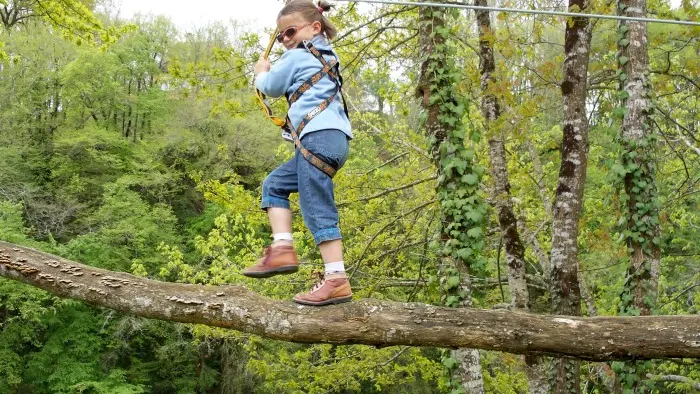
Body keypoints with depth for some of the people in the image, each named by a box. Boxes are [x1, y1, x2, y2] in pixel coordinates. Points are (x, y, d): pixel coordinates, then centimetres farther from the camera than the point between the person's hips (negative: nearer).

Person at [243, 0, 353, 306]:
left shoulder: (295, 56, 1)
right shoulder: (326, 56, 26)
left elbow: (270, 87, 10)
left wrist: (261, 72, 30)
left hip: (320, 136, -10)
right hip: (333, 137, 10)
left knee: (318, 211, -11)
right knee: (275, 185, 17)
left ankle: (337, 281, -14)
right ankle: (282, 250, 4)